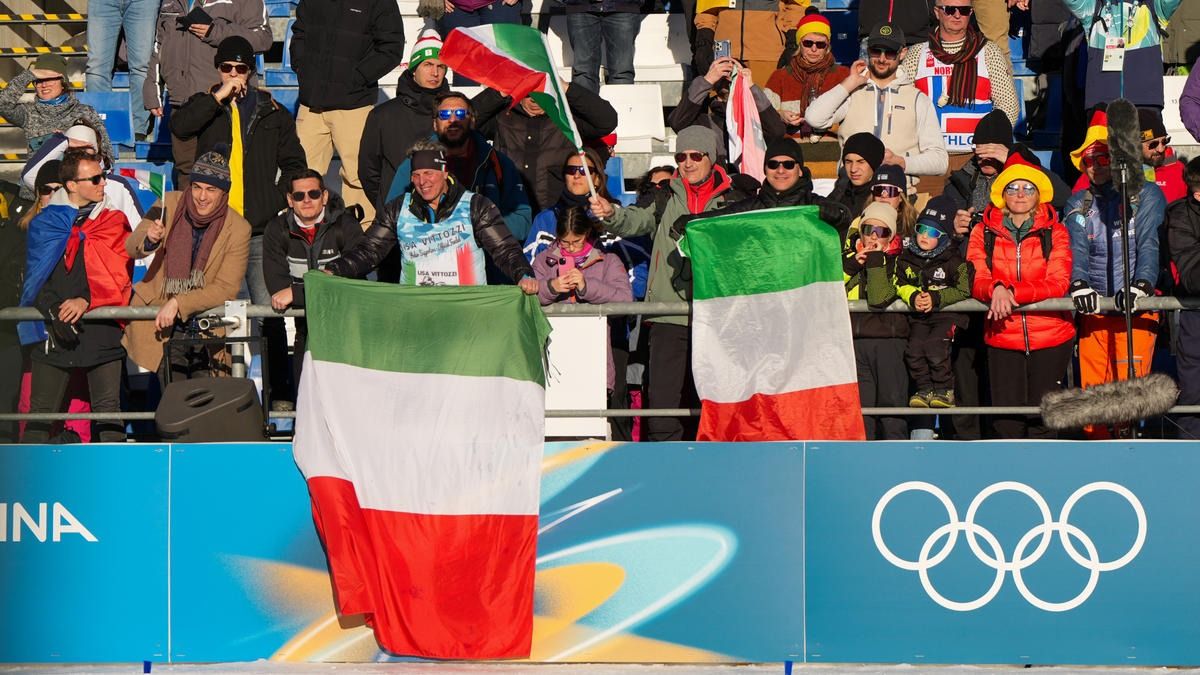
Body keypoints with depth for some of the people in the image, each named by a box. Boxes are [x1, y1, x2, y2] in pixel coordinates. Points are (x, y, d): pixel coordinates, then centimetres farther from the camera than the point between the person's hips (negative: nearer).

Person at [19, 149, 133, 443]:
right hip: (54, 331, 0)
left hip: (102, 328, 0)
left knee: (108, 409, -4)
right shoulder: (43, 223, 10)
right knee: (41, 411, 1)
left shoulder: (114, 221, 9)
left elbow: (119, 273, 0)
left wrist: (87, 300, -15)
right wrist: (53, 311, -12)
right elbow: (36, 275, 5)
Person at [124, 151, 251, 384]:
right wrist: (149, 240, -24)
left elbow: (226, 288, -12)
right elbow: (130, 248, -1)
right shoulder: (169, 205, -2)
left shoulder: (238, 229, -9)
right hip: (165, 328, 1)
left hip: (210, 333, -1)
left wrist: (178, 303, -22)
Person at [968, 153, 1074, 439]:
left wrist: (1011, 292, -20)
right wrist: (996, 289, -26)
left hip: (1050, 338, -1)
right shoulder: (984, 233, 7)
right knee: (1006, 420, -2)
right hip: (1003, 339, 1)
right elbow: (976, 281, -2)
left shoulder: (1055, 233, 4)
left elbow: (1057, 284, -8)